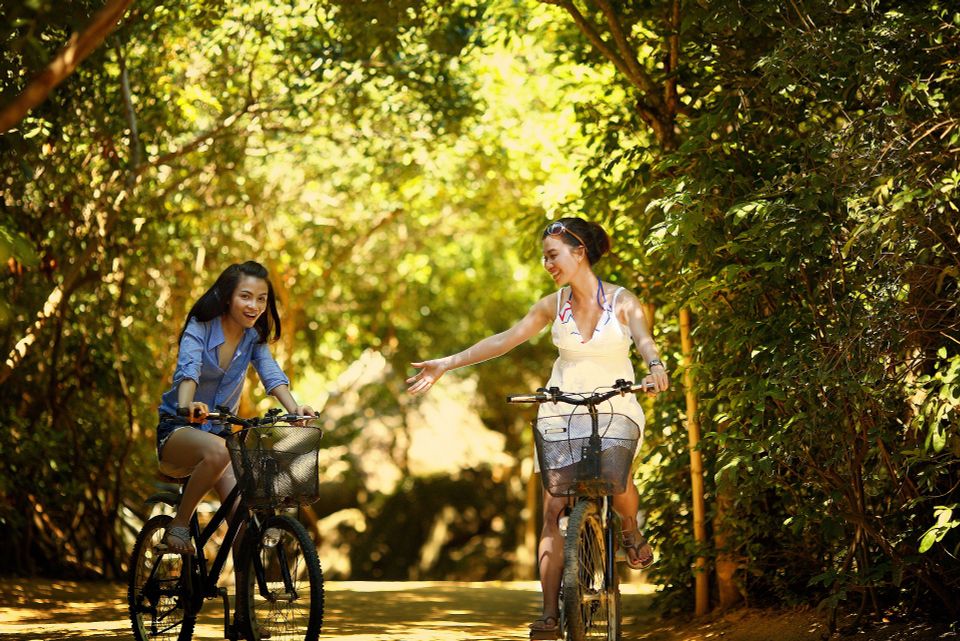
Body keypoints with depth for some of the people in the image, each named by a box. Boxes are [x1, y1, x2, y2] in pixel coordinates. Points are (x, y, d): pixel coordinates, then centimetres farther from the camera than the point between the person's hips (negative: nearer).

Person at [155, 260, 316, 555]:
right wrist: (188, 405, -52)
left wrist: (294, 408, -35)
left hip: (220, 430, 4)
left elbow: (271, 375, -13)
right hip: (177, 430, -4)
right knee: (217, 450, -38)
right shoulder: (200, 329, -11)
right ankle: (178, 526, -21)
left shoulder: (254, 338, 3)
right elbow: (188, 370, -29)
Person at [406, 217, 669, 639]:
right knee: (554, 510, -9)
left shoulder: (622, 302, -3)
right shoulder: (553, 306, 6)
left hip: (614, 411, -2)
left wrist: (655, 366, -43)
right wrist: (445, 364, -2)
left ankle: (631, 530, 6)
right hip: (562, 413, 3)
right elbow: (503, 341, 4)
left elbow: (643, 338, -20)